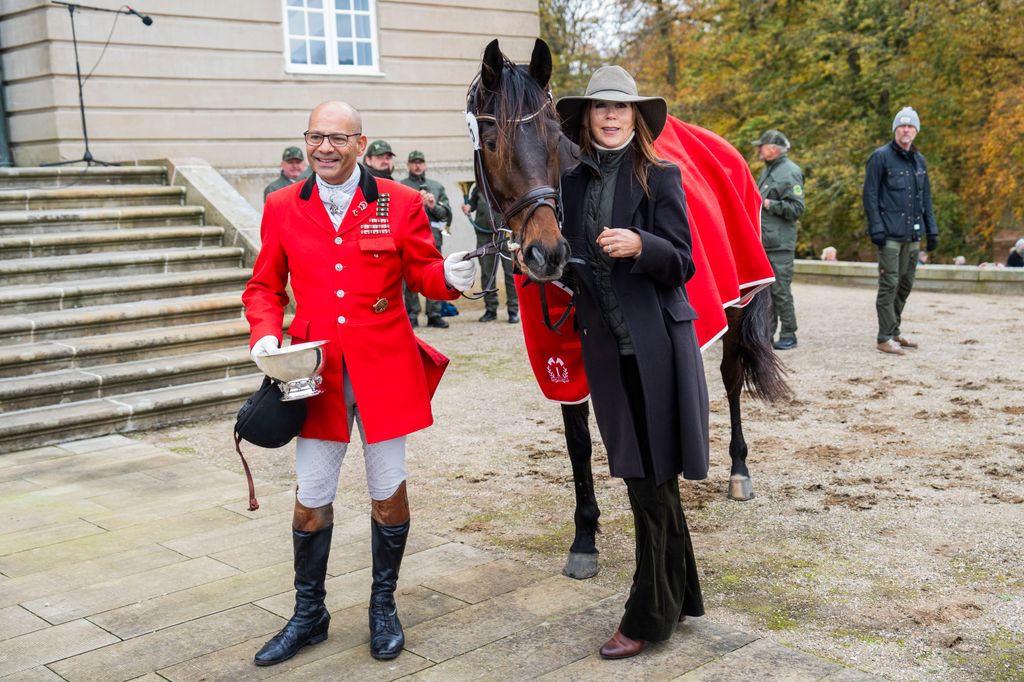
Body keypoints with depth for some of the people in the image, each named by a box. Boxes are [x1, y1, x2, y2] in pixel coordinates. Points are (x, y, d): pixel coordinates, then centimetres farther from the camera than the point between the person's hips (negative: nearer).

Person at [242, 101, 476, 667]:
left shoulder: (400, 204, -2)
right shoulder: (282, 207, 3)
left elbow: (422, 274, 3)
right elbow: (265, 286, 10)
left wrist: (448, 276, -20)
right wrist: (265, 333, -9)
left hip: (384, 370, -1)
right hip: (316, 373, 1)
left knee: (389, 492, 9)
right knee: (311, 499, 9)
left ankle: (383, 607, 30)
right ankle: (308, 614, 29)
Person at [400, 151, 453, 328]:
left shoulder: (437, 186, 19)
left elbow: (447, 213, 13)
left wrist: (434, 206, -5)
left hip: (433, 236, 2)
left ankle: (434, 315, 5)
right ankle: (412, 315, 2)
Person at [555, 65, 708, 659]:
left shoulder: (661, 177, -4)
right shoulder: (573, 182, 10)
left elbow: (681, 264, -9)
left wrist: (639, 245, -27)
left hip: (658, 342, -5)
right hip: (605, 344, 5)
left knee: (651, 480, 0)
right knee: (646, 479, 14)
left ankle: (649, 616, 12)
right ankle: (683, 594, 30)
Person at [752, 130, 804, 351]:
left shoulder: (790, 173, -10)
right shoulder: (767, 171, 19)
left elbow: (796, 208, -16)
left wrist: (768, 204, -17)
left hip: (780, 245, -9)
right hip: (762, 242, 9)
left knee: (781, 291, -5)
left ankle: (788, 335, 3)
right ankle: (766, 333, 16)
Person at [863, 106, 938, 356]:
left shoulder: (919, 160, 15)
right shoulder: (881, 157, -4)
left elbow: (926, 198, 20)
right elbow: (870, 194, -8)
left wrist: (932, 230, 14)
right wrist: (876, 228, -15)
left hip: (913, 234, 7)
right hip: (890, 233, -7)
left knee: (905, 284, 11)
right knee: (889, 284, -8)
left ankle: (894, 332, 22)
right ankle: (885, 338, -3)